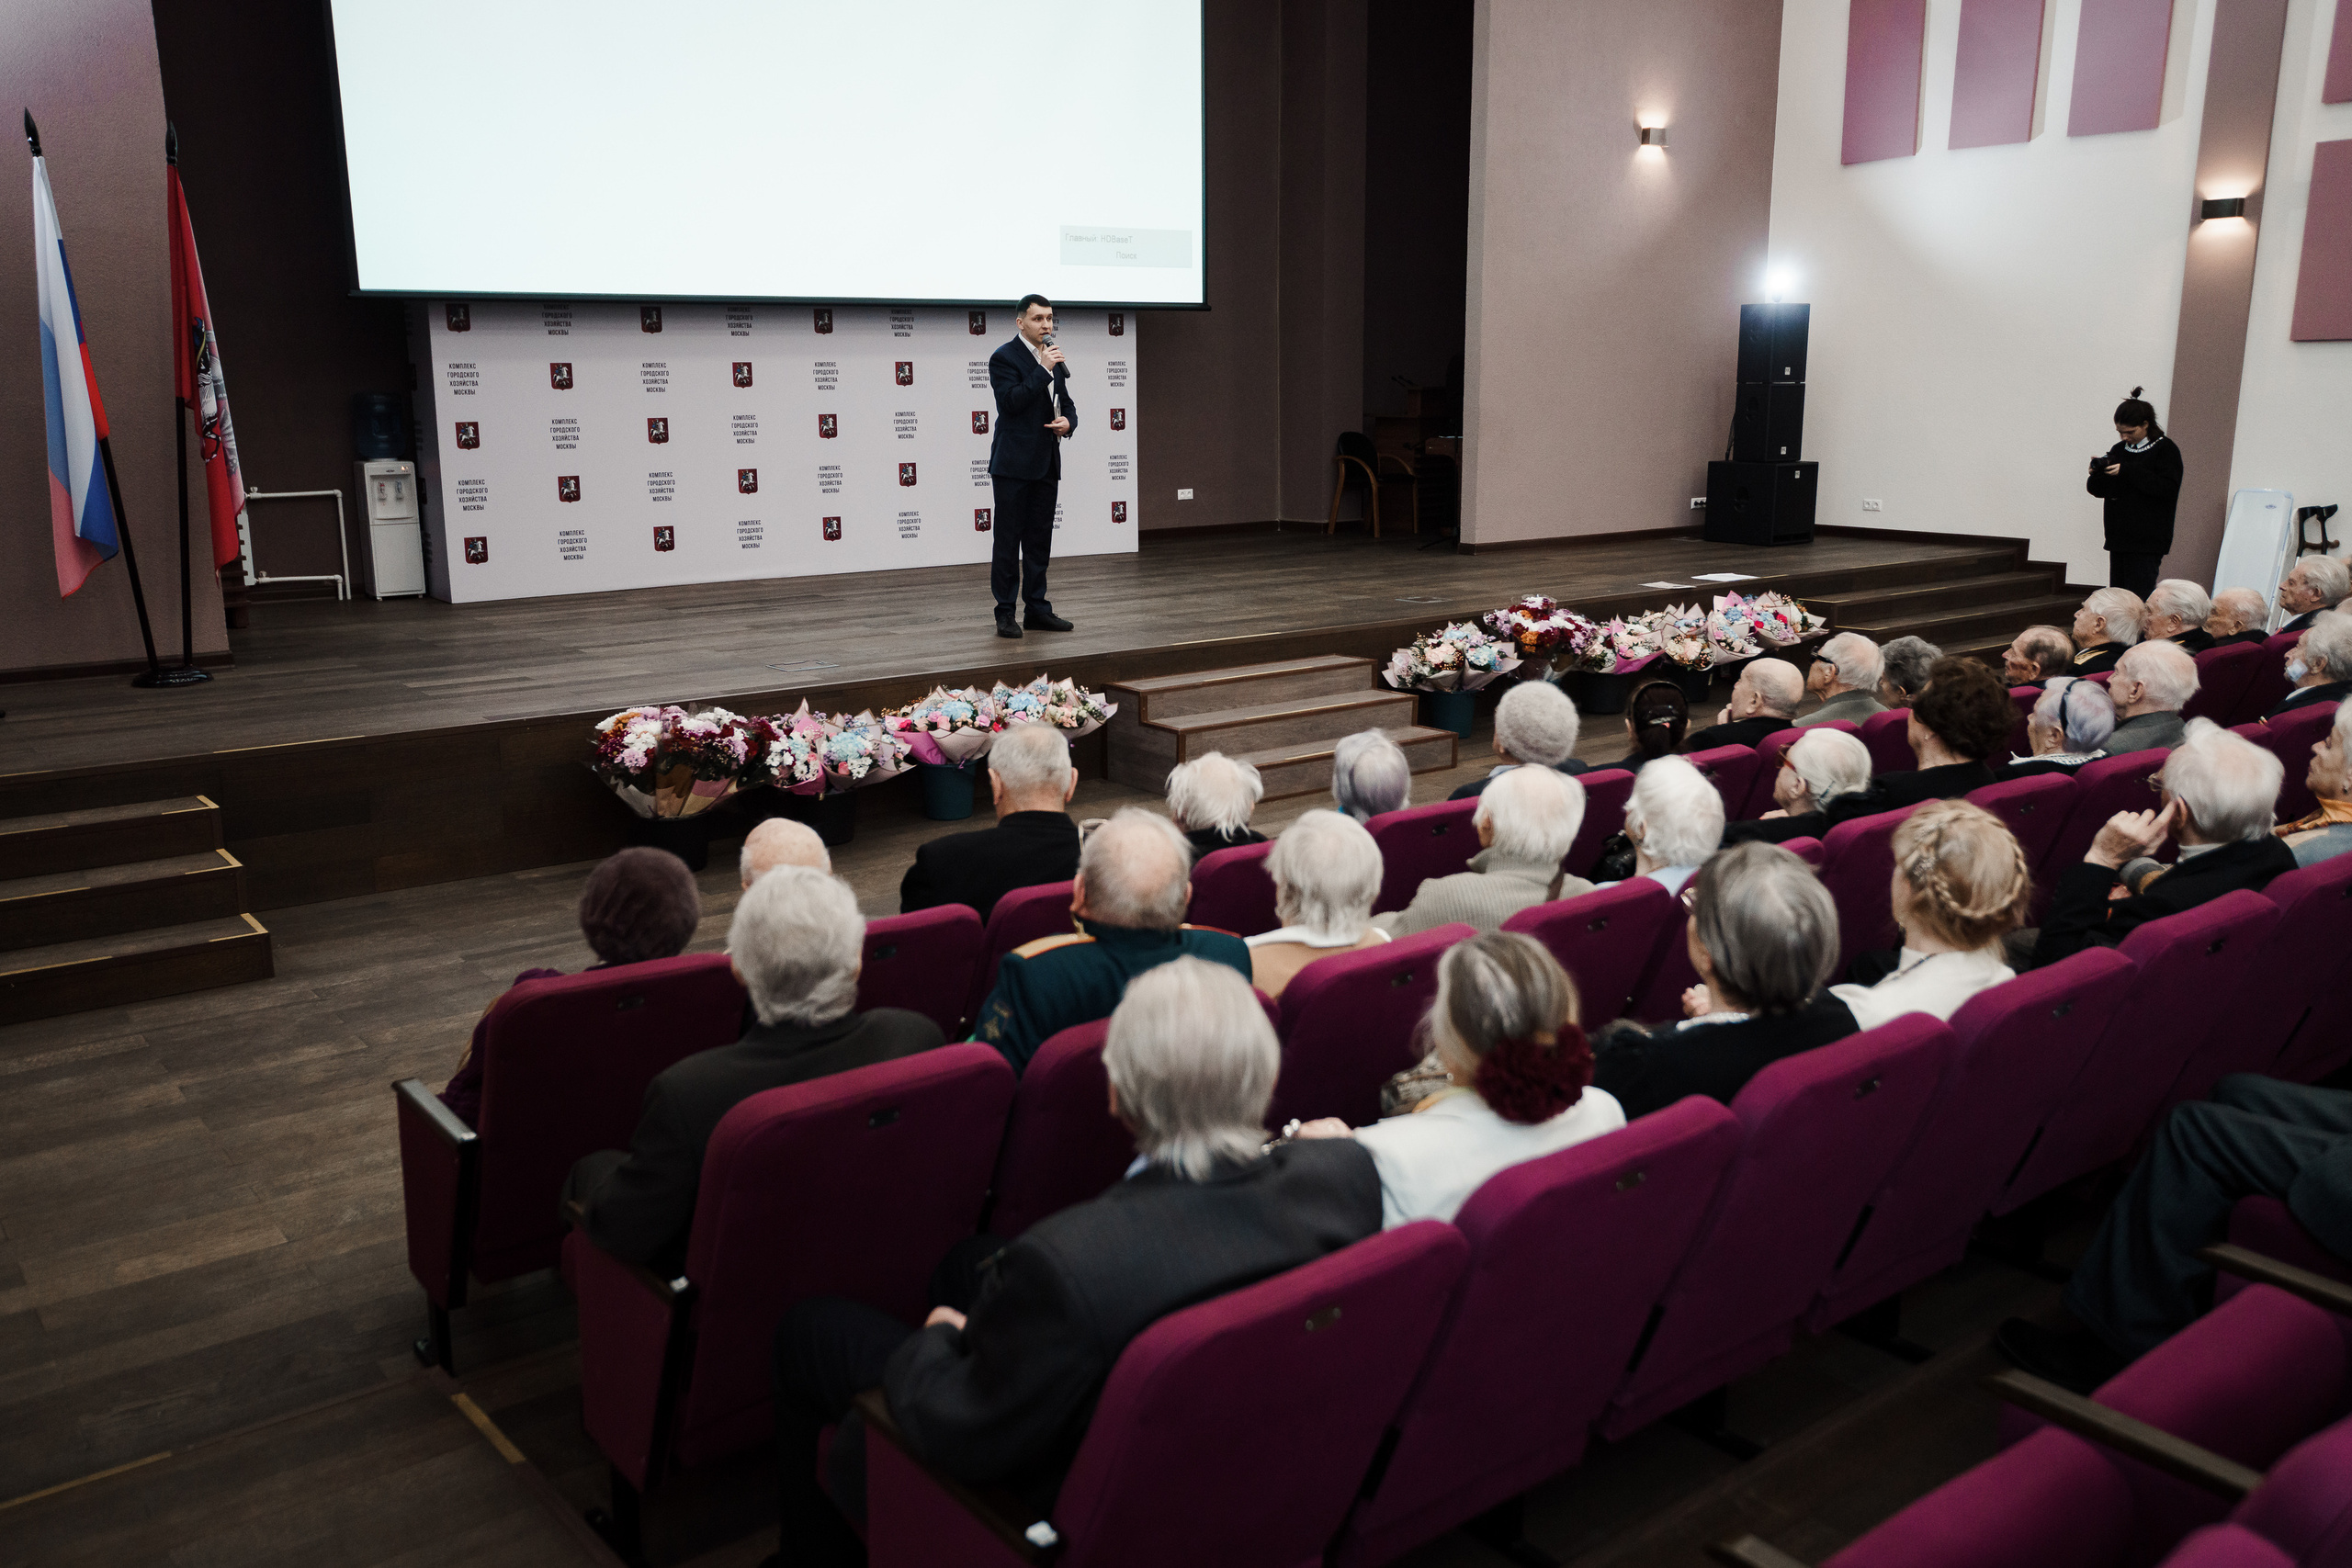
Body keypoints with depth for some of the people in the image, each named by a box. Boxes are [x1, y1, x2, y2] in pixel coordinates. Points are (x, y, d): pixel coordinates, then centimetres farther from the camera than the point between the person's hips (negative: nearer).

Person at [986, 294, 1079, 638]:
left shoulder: (1053, 359, 16)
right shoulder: (1004, 357, -7)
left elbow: (1066, 403, 21)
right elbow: (1011, 402, -19)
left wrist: (1068, 422, -2)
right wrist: (1043, 370, -20)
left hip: (1046, 464, 7)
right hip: (1014, 464, -7)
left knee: (1040, 538, 10)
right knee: (1008, 539, -2)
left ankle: (1037, 609, 17)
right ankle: (1005, 613, 2)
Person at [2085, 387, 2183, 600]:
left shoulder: (2165, 449, -3)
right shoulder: (2119, 449, 14)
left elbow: (2168, 489, -16)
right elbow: (2097, 490, 16)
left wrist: (2127, 471, -19)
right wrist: (2098, 473, -7)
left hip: (2147, 541, -6)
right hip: (2119, 538, 6)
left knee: (2140, 597, -11)